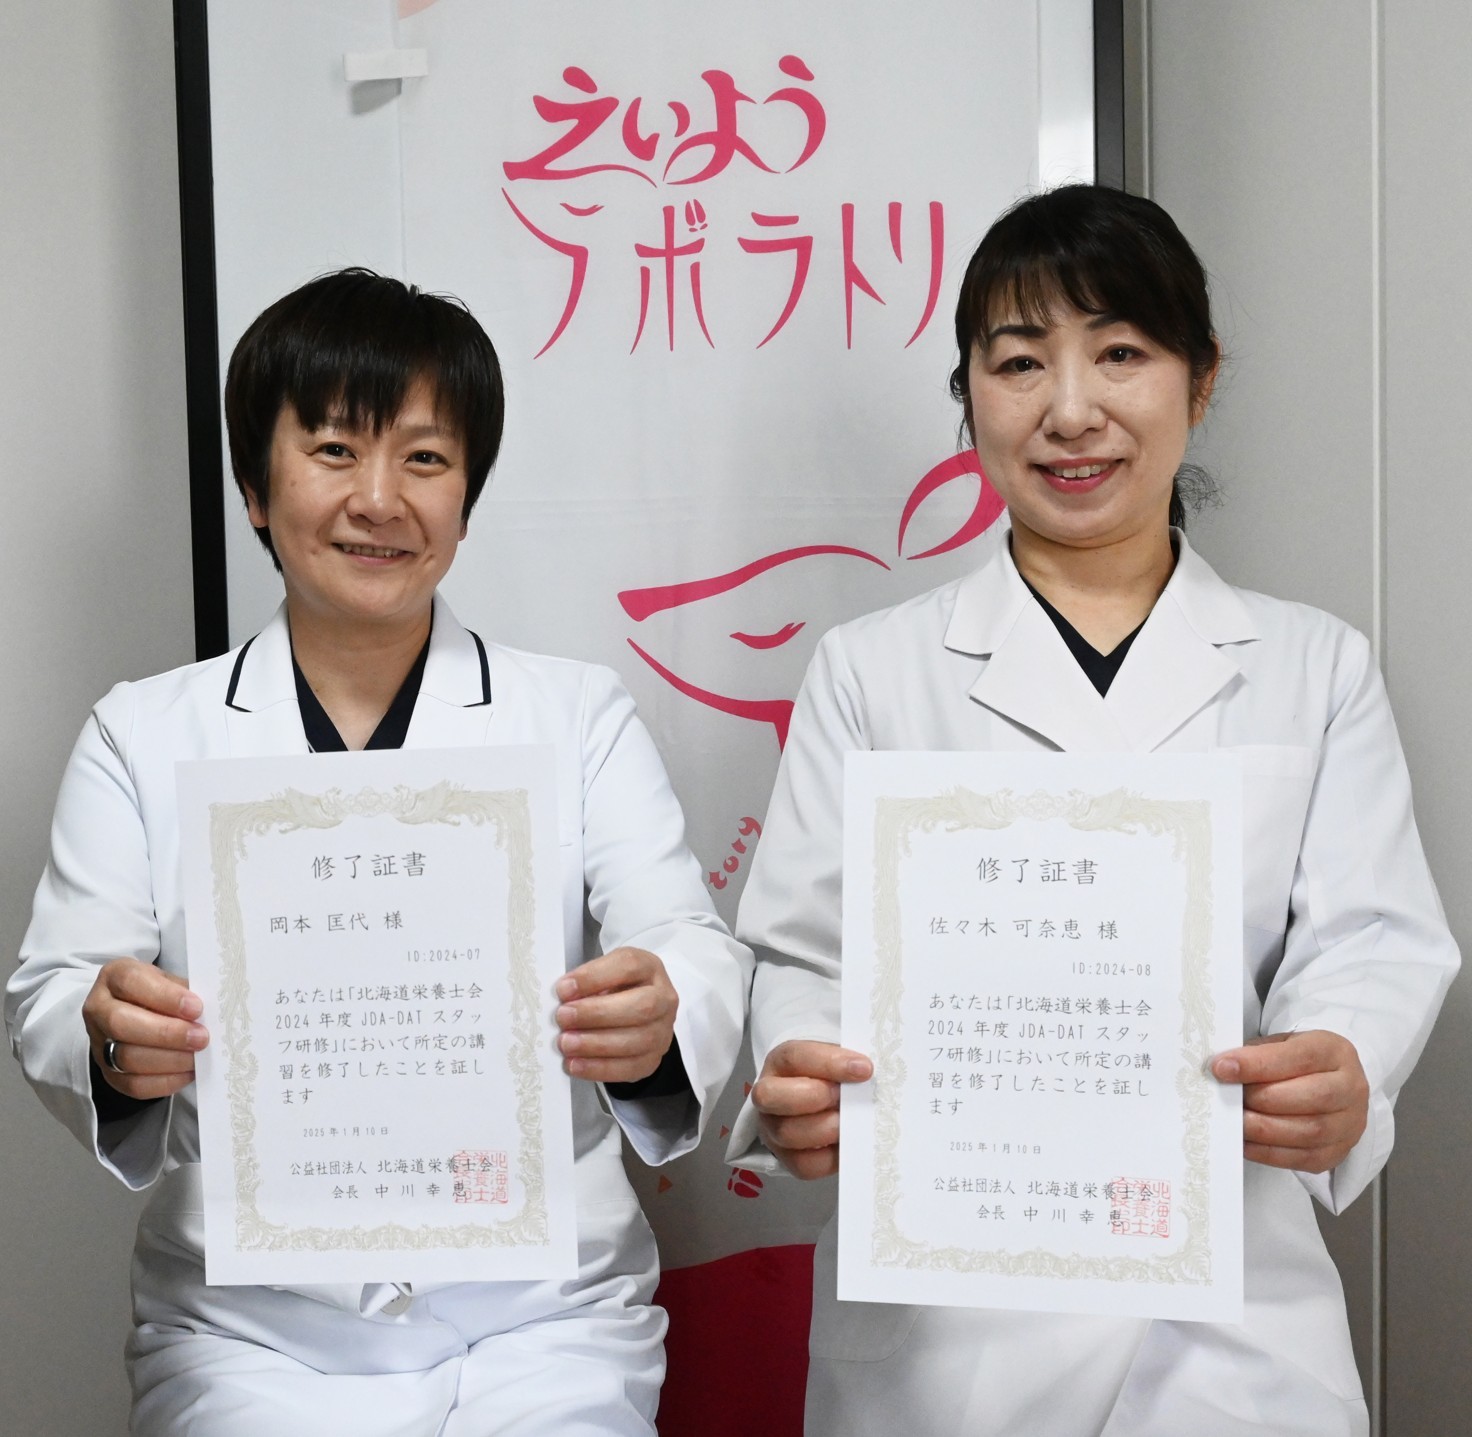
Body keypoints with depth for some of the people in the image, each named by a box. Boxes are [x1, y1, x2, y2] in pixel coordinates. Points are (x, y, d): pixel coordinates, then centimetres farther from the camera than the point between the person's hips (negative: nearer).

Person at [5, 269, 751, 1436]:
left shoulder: (581, 717, 7)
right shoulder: (143, 736, 8)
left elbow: (694, 949, -3)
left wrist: (661, 1020, -27)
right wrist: (112, 1044, -22)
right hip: (252, 1334, 0)